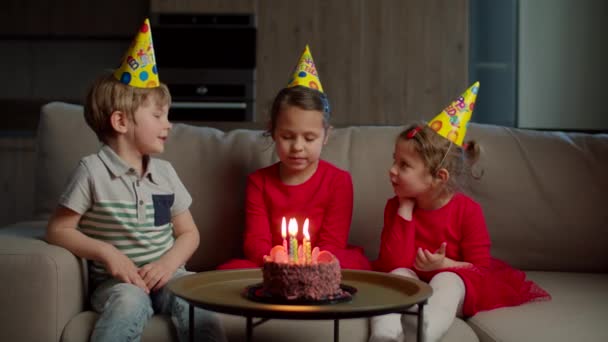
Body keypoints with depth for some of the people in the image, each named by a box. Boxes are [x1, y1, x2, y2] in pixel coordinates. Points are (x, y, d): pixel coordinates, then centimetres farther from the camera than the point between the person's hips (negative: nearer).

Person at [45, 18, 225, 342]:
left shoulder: (164, 173, 11)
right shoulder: (93, 170, -4)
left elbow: (189, 233, 15)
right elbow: (58, 230, -2)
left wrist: (169, 263, -6)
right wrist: (107, 252, -16)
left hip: (164, 274, 4)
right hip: (118, 280, -4)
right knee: (131, 301, -38)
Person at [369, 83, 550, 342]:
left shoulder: (467, 210, -12)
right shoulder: (396, 206, -4)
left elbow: (481, 268, -9)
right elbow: (394, 263, -17)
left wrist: (445, 265, -28)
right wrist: (405, 209, -19)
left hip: (453, 281, -2)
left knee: (447, 280, -34)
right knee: (399, 274, -29)